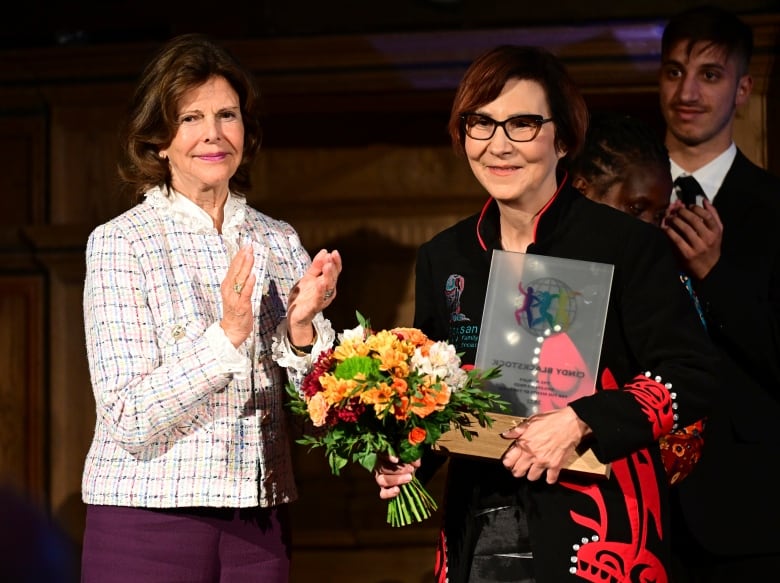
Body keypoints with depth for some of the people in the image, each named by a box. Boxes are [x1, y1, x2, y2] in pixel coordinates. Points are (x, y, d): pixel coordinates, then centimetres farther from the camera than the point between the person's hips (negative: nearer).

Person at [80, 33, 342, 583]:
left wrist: (302, 327, -11)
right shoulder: (120, 243, -6)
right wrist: (227, 335, -23)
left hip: (259, 530, 4)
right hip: (146, 524, -4)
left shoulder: (280, 242, 7)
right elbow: (127, 421, -13)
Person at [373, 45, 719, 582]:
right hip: (474, 538, 5)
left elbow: (690, 375, -11)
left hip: (596, 536, -4)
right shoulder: (443, 257, 9)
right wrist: (406, 459, -3)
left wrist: (580, 422, -22)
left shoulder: (630, 246, -7)